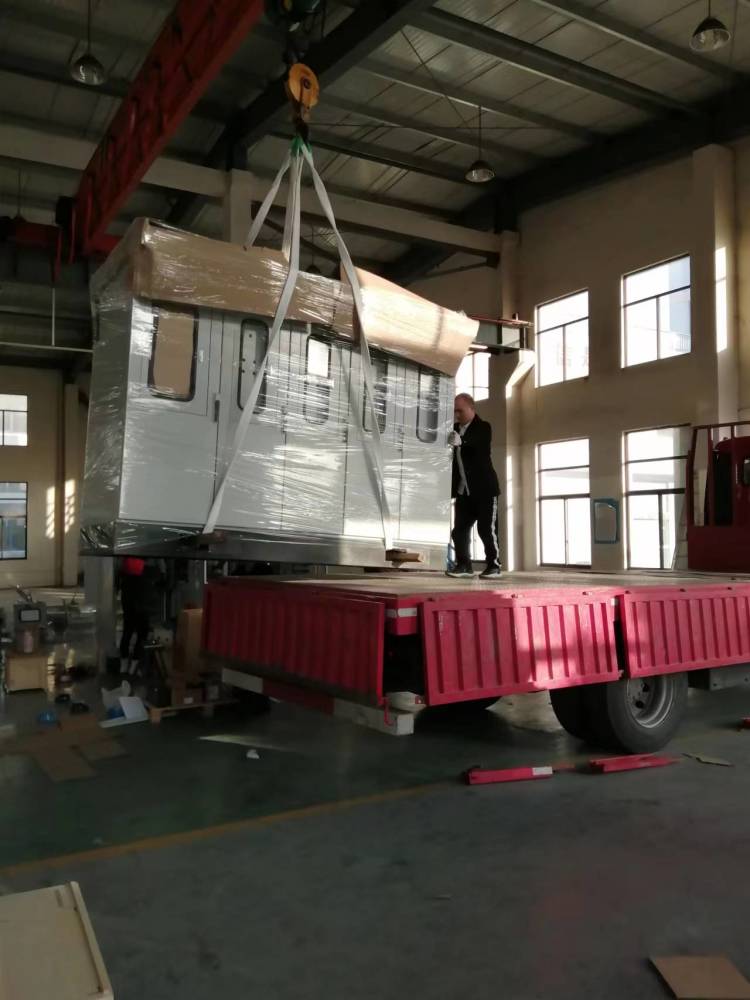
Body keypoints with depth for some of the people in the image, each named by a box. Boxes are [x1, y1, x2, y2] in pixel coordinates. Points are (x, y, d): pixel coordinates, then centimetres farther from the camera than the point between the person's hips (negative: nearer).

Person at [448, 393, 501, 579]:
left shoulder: (483, 427, -5)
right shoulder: (455, 429, 12)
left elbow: (479, 447, -26)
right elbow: (452, 456, 9)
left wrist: (460, 442, -45)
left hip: (483, 488, -5)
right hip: (463, 490, 5)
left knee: (486, 529, -2)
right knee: (459, 528, 1)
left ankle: (493, 565, 7)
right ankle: (463, 564, 8)